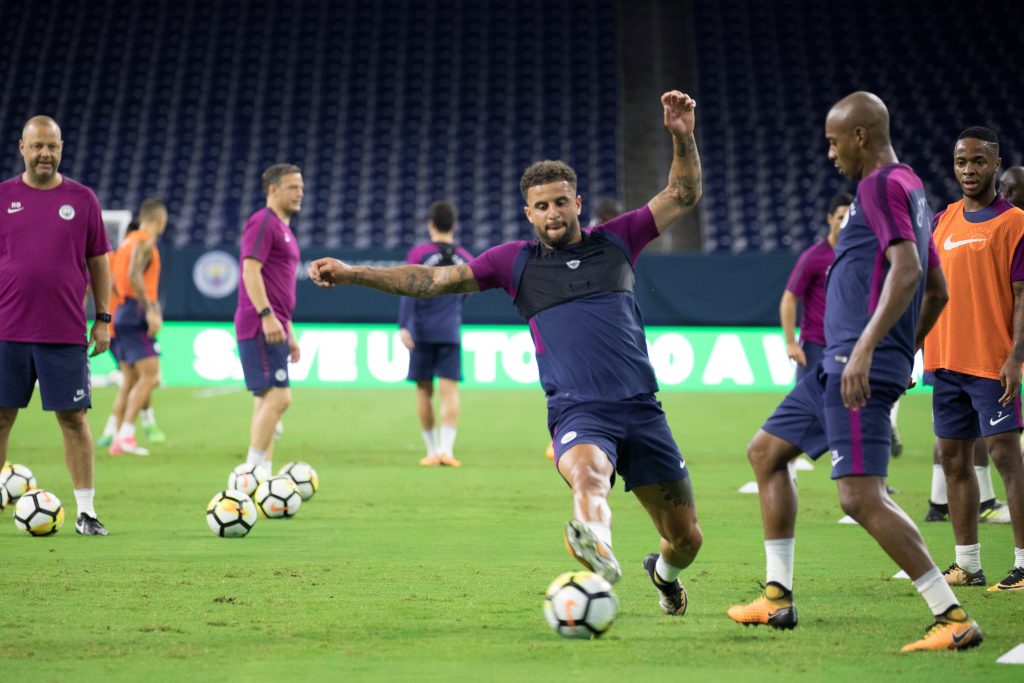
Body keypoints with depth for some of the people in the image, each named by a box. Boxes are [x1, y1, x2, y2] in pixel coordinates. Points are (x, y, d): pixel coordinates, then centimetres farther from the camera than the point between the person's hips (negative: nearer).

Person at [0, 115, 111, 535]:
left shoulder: (81, 199, 5)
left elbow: (98, 262, 9)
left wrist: (103, 319, 5)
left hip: (65, 335, 0)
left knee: (73, 419, 0)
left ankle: (85, 511, 5)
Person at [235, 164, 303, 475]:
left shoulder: (284, 229, 23)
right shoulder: (262, 222, -7)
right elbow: (250, 270, -18)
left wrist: (290, 333, 26)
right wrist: (267, 315, -26)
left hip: (274, 329, 10)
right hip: (260, 328, -10)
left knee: (267, 401, 7)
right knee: (278, 396, -16)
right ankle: (253, 471, -15)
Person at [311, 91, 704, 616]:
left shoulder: (614, 241, 15)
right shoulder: (516, 261, 11)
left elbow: (683, 196, 16)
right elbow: (434, 280, 9)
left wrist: (682, 137, -1)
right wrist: (352, 274, 2)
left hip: (641, 410, 3)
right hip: (578, 413, -3)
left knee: (686, 538, 5)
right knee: (588, 473, -39)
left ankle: (663, 573, 41)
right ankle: (596, 547, -72)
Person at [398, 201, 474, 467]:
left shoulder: (418, 254, -1)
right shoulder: (465, 259, 9)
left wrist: (403, 326, -17)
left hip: (421, 332, -1)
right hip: (450, 333, 1)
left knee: (424, 390, 8)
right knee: (449, 390, -4)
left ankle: (432, 450, 12)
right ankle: (446, 449, -19)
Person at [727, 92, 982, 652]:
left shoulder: (883, 185, -11)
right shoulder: (910, 189, 19)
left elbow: (907, 269, -26)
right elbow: (937, 291, 25)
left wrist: (867, 347, -32)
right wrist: (904, 355, 31)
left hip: (859, 366, -11)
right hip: (839, 363, 11)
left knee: (861, 497, -18)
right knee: (765, 451, 20)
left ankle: (954, 620, -17)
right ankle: (778, 597, 22)